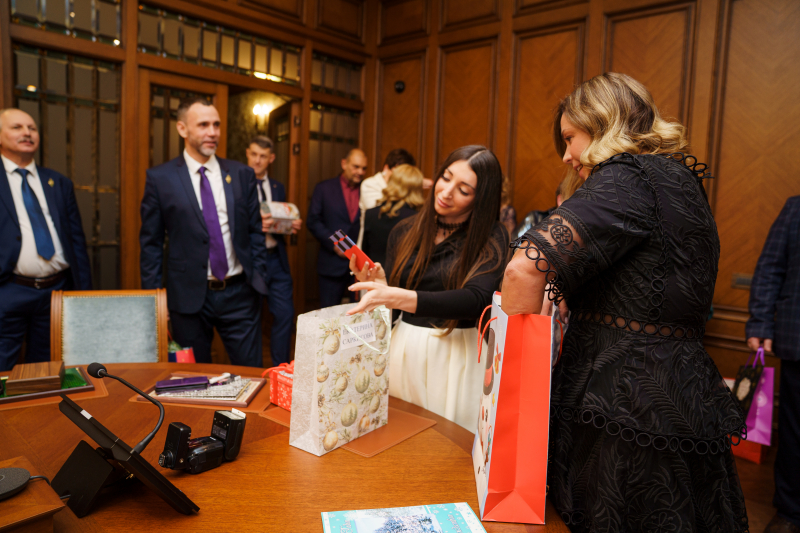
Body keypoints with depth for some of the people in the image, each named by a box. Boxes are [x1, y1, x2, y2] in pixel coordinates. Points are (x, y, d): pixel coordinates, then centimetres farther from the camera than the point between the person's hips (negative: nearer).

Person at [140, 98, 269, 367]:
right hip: (189, 296, -1)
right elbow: (151, 243, 1)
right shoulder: (160, 178, -1)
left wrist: (259, 279, 4)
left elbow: (255, 231, 9)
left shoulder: (242, 174, 5)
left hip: (239, 294, 2)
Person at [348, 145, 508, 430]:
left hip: (457, 354, -3)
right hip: (404, 349, 3)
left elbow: (477, 300, -22)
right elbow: (390, 293, 8)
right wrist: (377, 286, -15)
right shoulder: (404, 232, 4)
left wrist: (398, 297, -30)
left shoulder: (491, 238, -8)